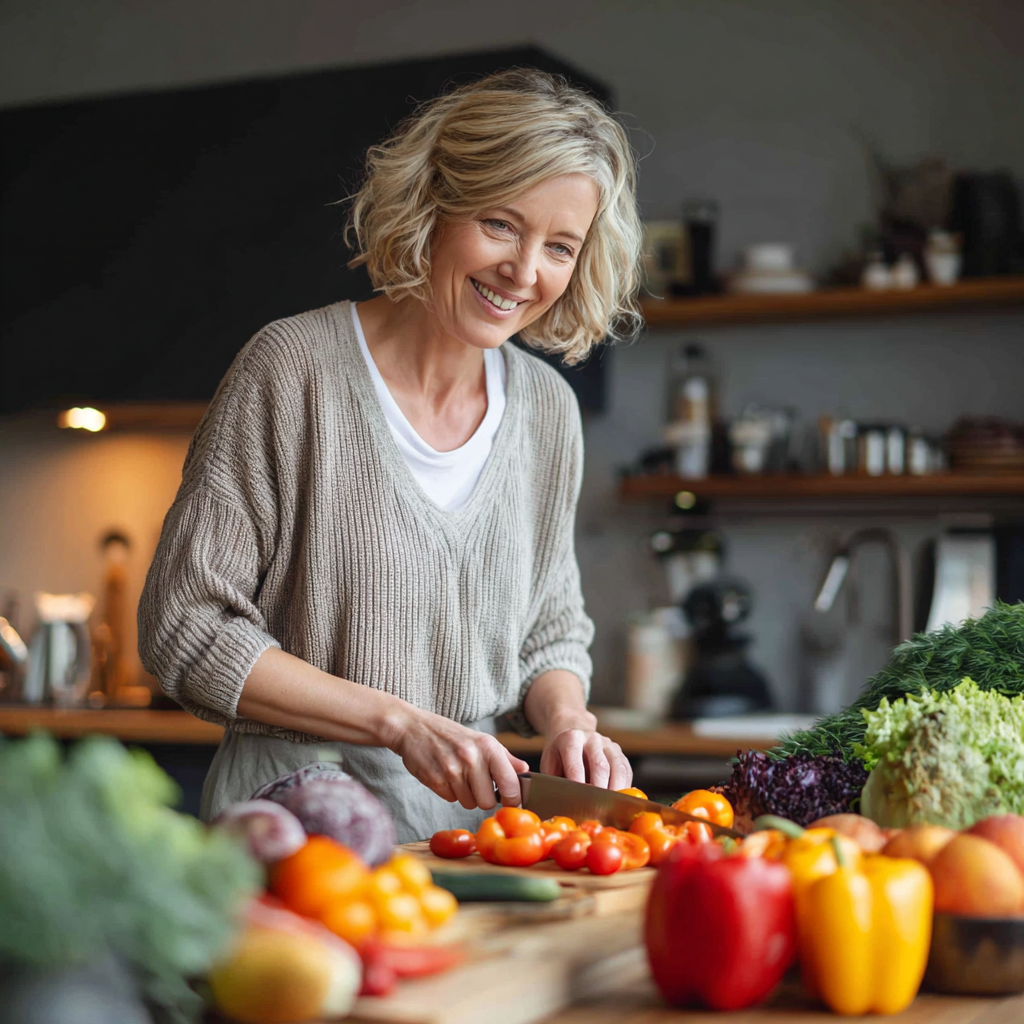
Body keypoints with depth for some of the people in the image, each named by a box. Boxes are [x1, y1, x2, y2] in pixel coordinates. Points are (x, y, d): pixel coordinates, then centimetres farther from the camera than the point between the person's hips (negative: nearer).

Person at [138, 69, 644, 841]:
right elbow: (184, 629, -9)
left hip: (472, 820, 5)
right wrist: (399, 723, -15)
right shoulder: (297, 367, -8)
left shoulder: (548, 409, 8)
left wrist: (566, 722, -5)